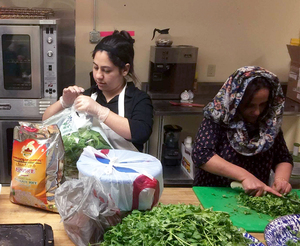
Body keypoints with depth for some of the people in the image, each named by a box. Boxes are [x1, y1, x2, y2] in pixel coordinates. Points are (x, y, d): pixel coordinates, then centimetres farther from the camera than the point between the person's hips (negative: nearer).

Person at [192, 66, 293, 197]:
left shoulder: (270, 122, -1)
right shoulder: (218, 117, -11)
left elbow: (283, 158, 7)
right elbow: (201, 154, -21)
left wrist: (281, 179, -14)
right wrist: (244, 175, -28)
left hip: (256, 197, 4)